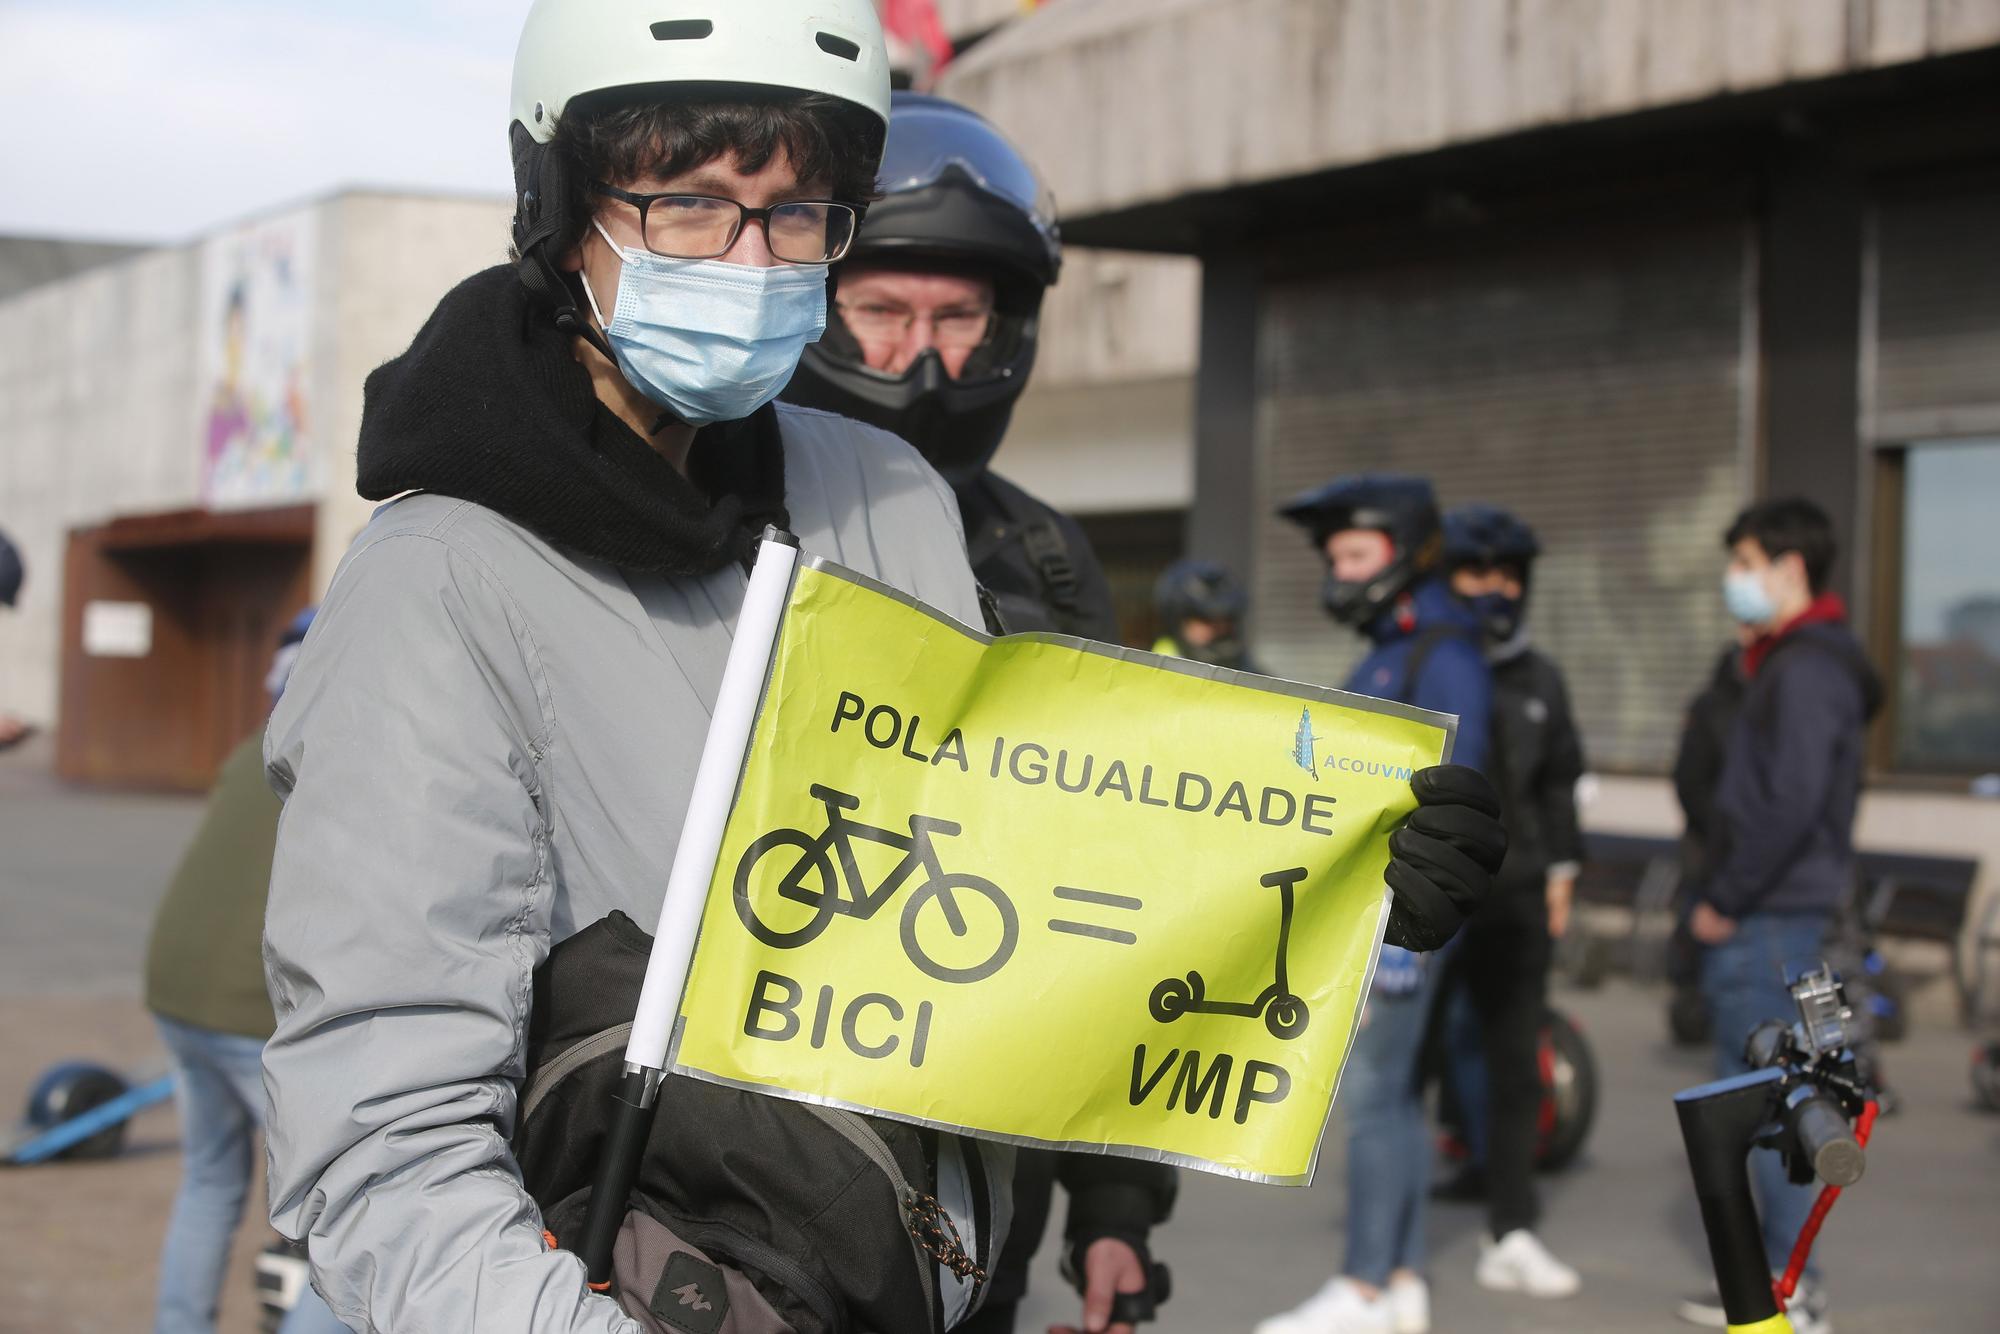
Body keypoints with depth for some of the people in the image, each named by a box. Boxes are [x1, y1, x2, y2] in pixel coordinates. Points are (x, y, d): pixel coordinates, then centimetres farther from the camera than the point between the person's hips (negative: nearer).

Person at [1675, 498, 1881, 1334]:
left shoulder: (1804, 669, -16)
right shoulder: (1798, 663, 17)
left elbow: (1790, 804, -24)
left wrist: (1725, 902, -16)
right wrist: (1727, 898, 16)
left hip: (1769, 921, -11)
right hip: (1773, 917, 11)